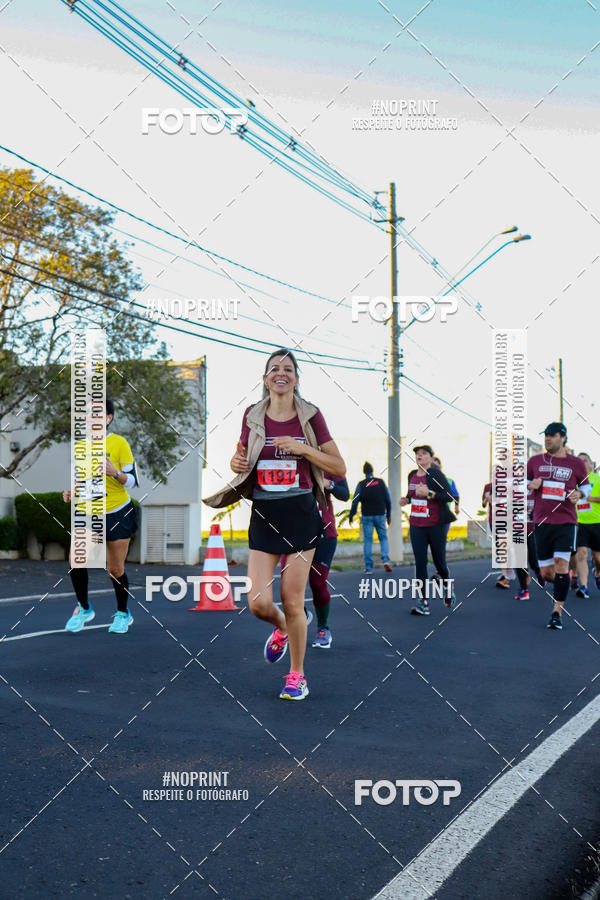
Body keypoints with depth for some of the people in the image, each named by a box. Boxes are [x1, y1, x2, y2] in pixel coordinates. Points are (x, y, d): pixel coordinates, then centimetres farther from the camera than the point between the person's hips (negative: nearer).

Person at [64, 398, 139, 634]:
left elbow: (132, 481, -8)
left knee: (115, 569, 3)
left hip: (118, 513, -3)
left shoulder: (119, 443, -6)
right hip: (87, 513, 4)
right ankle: (84, 609, 7)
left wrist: (115, 473, -27)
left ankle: (123, 613, 26)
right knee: (75, 558, -15)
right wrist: (71, 493, -1)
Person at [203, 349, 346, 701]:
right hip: (263, 515, 2)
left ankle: (297, 675, 21)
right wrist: (237, 462, -3)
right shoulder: (253, 416, 5)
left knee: (293, 603, 0)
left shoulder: (310, 415, -1)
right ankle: (281, 628, 32)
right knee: (259, 603, -5)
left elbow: (340, 468, -1)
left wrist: (303, 448, -14)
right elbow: (241, 455, 20)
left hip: (301, 515, -2)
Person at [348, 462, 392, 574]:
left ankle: (368, 568, 0)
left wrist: (351, 516, 2)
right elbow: (388, 499, 5)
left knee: (368, 541, 3)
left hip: (367, 516, -1)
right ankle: (386, 560, -8)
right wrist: (388, 514, 15)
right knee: (383, 538, 13)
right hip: (380, 515, 1)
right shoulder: (381, 482, 2)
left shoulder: (361, 484, -4)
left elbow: (355, 501, -7)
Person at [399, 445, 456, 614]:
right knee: (420, 562, -3)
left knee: (439, 561, 9)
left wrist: (429, 493, -27)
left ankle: (448, 587, 40)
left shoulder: (435, 474, -11)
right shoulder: (412, 475, 9)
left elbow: (449, 496, -17)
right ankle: (422, 602, -3)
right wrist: (406, 500, 4)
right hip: (416, 525, 5)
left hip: (435, 525, -5)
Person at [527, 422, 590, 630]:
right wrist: (530, 485, -5)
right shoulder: (535, 461, 8)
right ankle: (563, 582, 39)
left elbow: (586, 485, 18)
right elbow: (524, 486, 18)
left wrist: (579, 493, -4)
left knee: (561, 564, -16)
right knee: (546, 572, 4)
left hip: (566, 521, -2)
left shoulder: (576, 463, 4)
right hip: (541, 521, 2)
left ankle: (557, 612, -8)